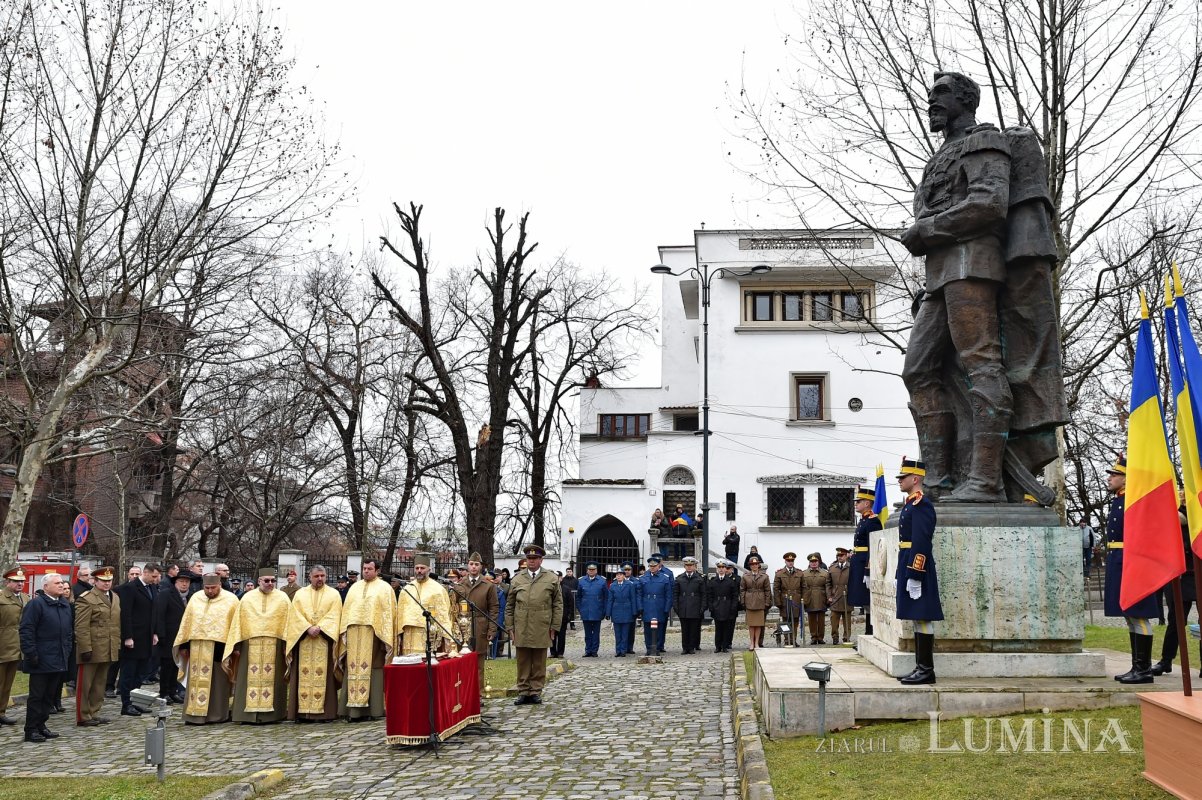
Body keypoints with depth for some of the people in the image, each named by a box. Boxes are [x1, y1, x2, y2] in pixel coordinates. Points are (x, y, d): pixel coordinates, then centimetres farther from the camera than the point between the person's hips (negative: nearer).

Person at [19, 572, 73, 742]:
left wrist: (67, 651, 14)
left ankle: (41, 725, 21)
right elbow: (26, 631, -15)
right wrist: (31, 654, -17)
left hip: (58, 661, 7)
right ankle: (31, 730, 5)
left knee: (50, 695, 12)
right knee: (37, 695, -1)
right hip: (41, 661, -7)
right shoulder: (36, 604, -10)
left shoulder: (65, 605, 13)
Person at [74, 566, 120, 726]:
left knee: (99, 684, 13)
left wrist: (118, 646, 15)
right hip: (92, 650, -7)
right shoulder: (86, 599, -10)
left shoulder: (115, 597, 14)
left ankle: (94, 713, 22)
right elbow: (81, 627, -15)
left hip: (108, 651, 7)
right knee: (85, 684, 1)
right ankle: (83, 716, 8)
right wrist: (85, 649, -18)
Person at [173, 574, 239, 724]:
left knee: (218, 682, 3)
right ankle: (196, 714, 8)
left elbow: (235, 625, -3)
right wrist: (184, 644, 8)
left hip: (219, 647, -3)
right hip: (197, 648, 3)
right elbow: (187, 622, 11)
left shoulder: (230, 600, -2)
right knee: (197, 681, 4)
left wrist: (234, 646, -8)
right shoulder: (195, 598, 8)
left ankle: (218, 714, 10)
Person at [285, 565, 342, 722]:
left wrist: (319, 628, -14)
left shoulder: (334, 594, 9)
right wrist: (308, 628, -12)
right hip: (303, 640, 1)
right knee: (304, 674, -2)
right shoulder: (300, 594, 12)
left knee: (322, 674, -5)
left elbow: (333, 615, -2)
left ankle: (322, 711, -5)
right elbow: (296, 615, 2)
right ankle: (303, 711, -1)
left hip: (324, 640, -1)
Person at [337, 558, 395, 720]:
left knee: (372, 669, -5)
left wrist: (385, 636, -10)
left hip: (373, 634, -4)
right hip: (354, 634, 4)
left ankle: (373, 709, -1)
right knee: (353, 668, 1)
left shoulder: (384, 588, 5)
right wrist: (344, 631, 2)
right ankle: (353, 708, 3)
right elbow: (346, 610, 14)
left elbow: (388, 613, -1)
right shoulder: (354, 587, 17)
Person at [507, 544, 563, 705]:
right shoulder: (517, 579, 11)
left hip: (542, 630, -1)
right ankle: (523, 692, 11)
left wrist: (554, 626, -1)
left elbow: (558, 604, 6)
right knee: (523, 662, 4)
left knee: (539, 663, 4)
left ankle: (536, 692, 12)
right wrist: (509, 627, 6)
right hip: (521, 630, 1)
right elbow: (510, 605, 12)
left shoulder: (552, 579, 6)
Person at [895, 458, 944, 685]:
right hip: (908, 567, 10)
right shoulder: (910, 504, 17)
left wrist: (914, 576, -22)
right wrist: (900, 574, 21)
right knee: (917, 619, 11)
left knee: (922, 618, -7)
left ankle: (926, 670, -4)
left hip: (917, 569, -10)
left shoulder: (921, 504, -14)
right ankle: (921, 668, 15)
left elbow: (921, 543, -20)